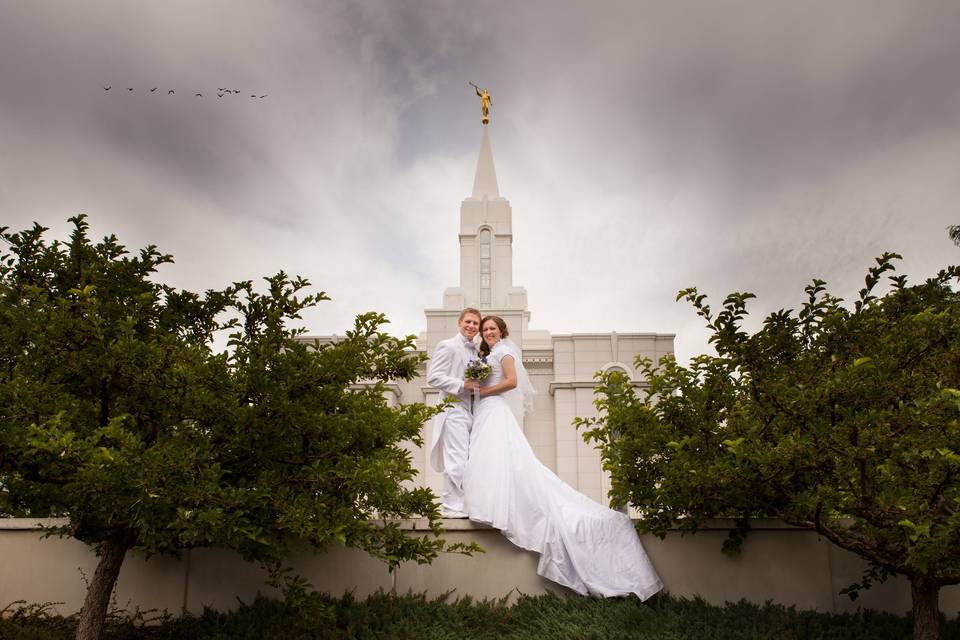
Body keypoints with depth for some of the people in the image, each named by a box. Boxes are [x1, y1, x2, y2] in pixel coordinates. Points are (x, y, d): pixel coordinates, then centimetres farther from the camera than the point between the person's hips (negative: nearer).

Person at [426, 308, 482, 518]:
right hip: (454, 409, -8)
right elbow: (433, 377, -12)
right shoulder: (447, 346, -3)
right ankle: (452, 507, -8)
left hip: (470, 412, 8)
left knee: (469, 461, 8)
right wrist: (462, 385, -17)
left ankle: (452, 505, 16)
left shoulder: (475, 351, 21)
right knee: (457, 460, -13)